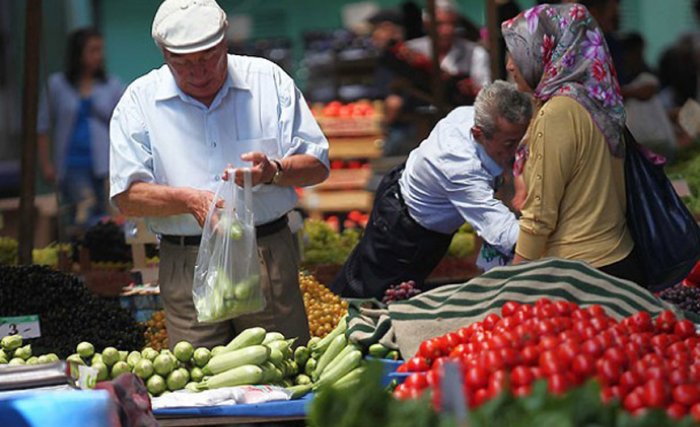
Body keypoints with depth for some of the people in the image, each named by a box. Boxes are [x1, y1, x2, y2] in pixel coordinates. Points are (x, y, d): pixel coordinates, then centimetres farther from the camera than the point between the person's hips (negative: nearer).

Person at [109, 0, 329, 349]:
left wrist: (273, 172, -14)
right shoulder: (140, 100, 3)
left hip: (269, 257, 1)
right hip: (187, 268, -1)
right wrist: (190, 199, -18)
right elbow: (127, 196, -2)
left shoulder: (268, 80, 5)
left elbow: (317, 165, 7)